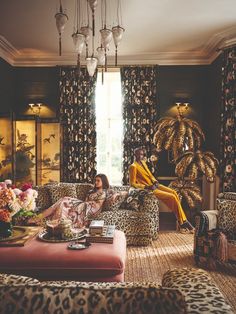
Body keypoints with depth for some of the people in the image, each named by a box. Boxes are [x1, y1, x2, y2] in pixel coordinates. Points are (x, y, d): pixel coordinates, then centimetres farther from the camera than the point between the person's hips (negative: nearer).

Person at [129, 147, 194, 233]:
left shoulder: (143, 162, 14)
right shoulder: (133, 166, -12)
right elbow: (132, 183, -15)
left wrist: (155, 181, 2)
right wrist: (146, 186, -20)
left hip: (154, 185, 8)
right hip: (148, 189, -8)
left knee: (174, 192, -11)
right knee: (172, 197, -17)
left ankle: (183, 222, -8)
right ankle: (183, 223, -4)